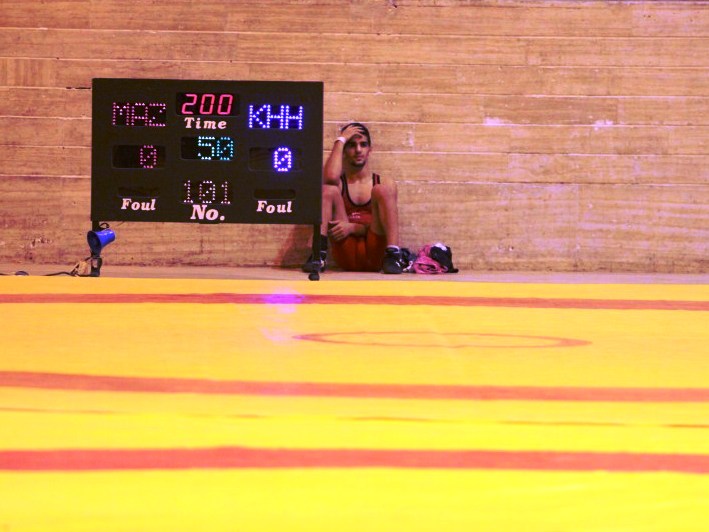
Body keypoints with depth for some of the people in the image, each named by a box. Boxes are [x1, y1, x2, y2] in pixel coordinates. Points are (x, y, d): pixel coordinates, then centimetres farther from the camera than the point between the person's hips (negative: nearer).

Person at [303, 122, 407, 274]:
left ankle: (393, 256, -32)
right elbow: (330, 177, -14)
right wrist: (341, 140, -1)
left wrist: (353, 227, -14)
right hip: (346, 258, 0)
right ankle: (319, 255, -28)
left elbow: (383, 226, 3)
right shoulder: (339, 183, 12)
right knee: (328, 190, -14)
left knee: (382, 190, -17)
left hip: (375, 256, 0)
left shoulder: (386, 184, 13)